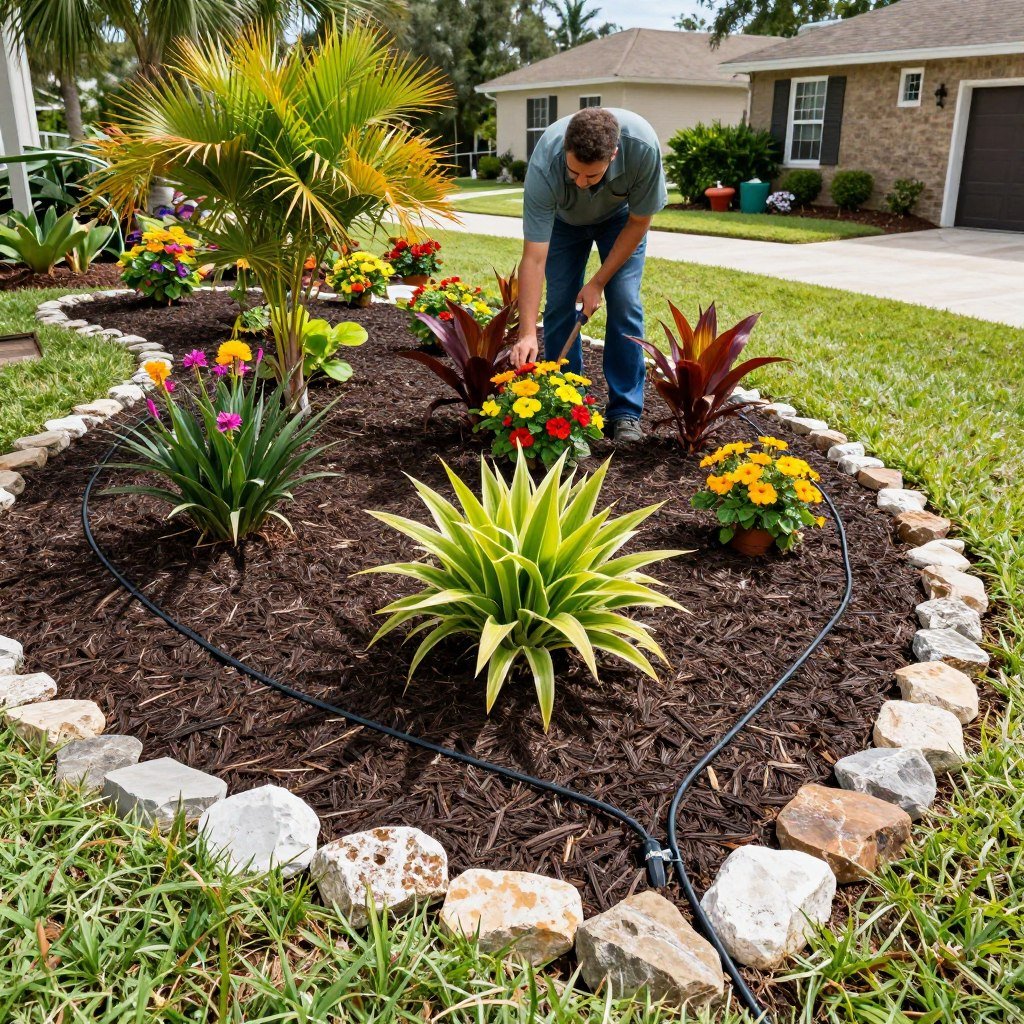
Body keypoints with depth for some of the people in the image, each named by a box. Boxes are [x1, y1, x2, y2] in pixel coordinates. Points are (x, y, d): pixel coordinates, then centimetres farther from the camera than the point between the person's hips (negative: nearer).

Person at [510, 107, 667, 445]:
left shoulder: (642, 145, -40)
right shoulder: (544, 166, -40)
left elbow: (639, 221, -21)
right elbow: (533, 258, -39)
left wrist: (598, 282, -20)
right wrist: (527, 334, -44)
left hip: (621, 216, 0)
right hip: (564, 218, 0)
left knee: (624, 302, -12)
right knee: (559, 303, -8)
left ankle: (625, 412, -5)